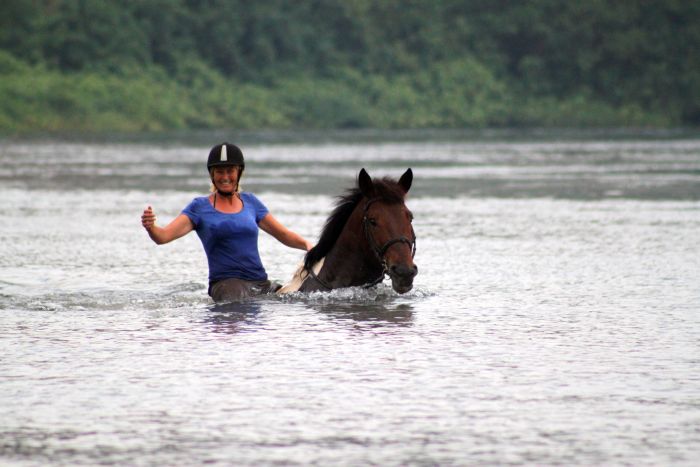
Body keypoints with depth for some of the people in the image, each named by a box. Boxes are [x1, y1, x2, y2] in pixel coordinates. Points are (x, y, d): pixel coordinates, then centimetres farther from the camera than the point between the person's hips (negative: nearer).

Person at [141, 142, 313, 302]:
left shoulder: (250, 201, 17)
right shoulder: (200, 207, 6)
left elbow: (283, 234, 22)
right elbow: (164, 236, -4)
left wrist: (307, 244, 1)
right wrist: (150, 227, -28)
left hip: (261, 283, 5)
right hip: (226, 284, -5)